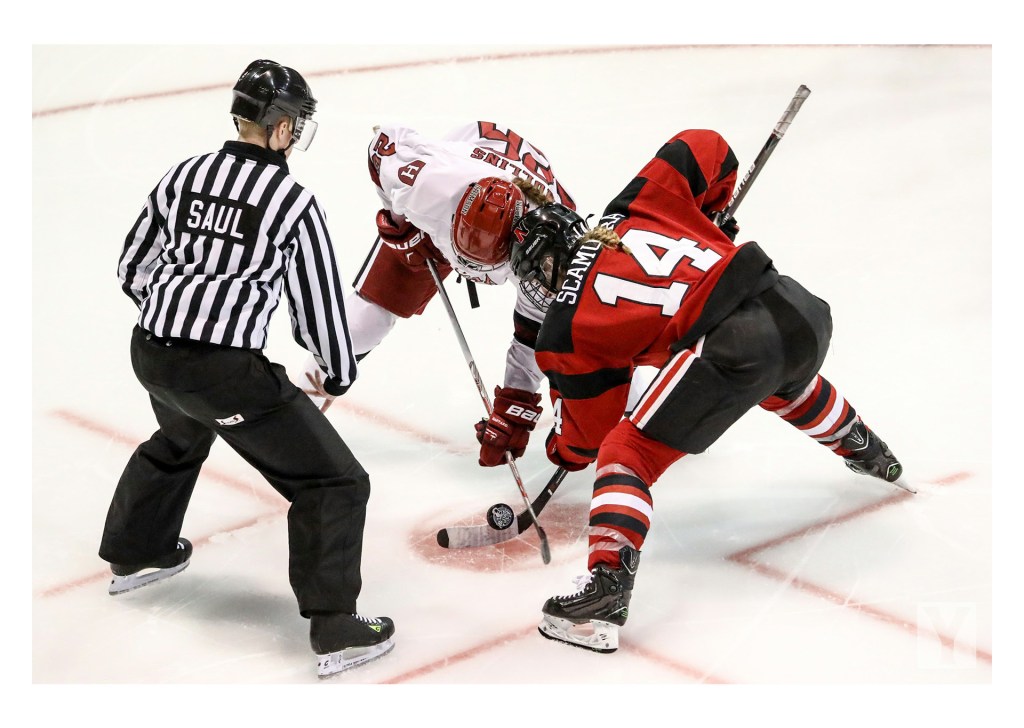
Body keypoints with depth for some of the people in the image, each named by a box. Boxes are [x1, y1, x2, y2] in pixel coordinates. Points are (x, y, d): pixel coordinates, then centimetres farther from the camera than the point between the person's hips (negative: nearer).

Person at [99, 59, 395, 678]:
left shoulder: (182, 177, 8)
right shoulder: (294, 202, -8)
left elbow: (134, 269, 16)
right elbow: (319, 301, -2)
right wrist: (341, 372, 15)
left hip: (151, 352, 7)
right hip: (226, 369, -7)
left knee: (180, 440, 40)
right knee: (334, 482, 2)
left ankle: (134, 555, 56)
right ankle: (334, 629, -3)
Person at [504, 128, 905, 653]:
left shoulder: (568, 330, 9)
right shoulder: (636, 205, 19)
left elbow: (585, 437, 16)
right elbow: (705, 148, 21)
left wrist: (560, 451, 40)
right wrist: (711, 215, 38)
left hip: (729, 346, -7)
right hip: (797, 307, 7)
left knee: (626, 452, 2)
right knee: (792, 389, 42)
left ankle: (606, 588, -14)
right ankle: (869, 455, 65)